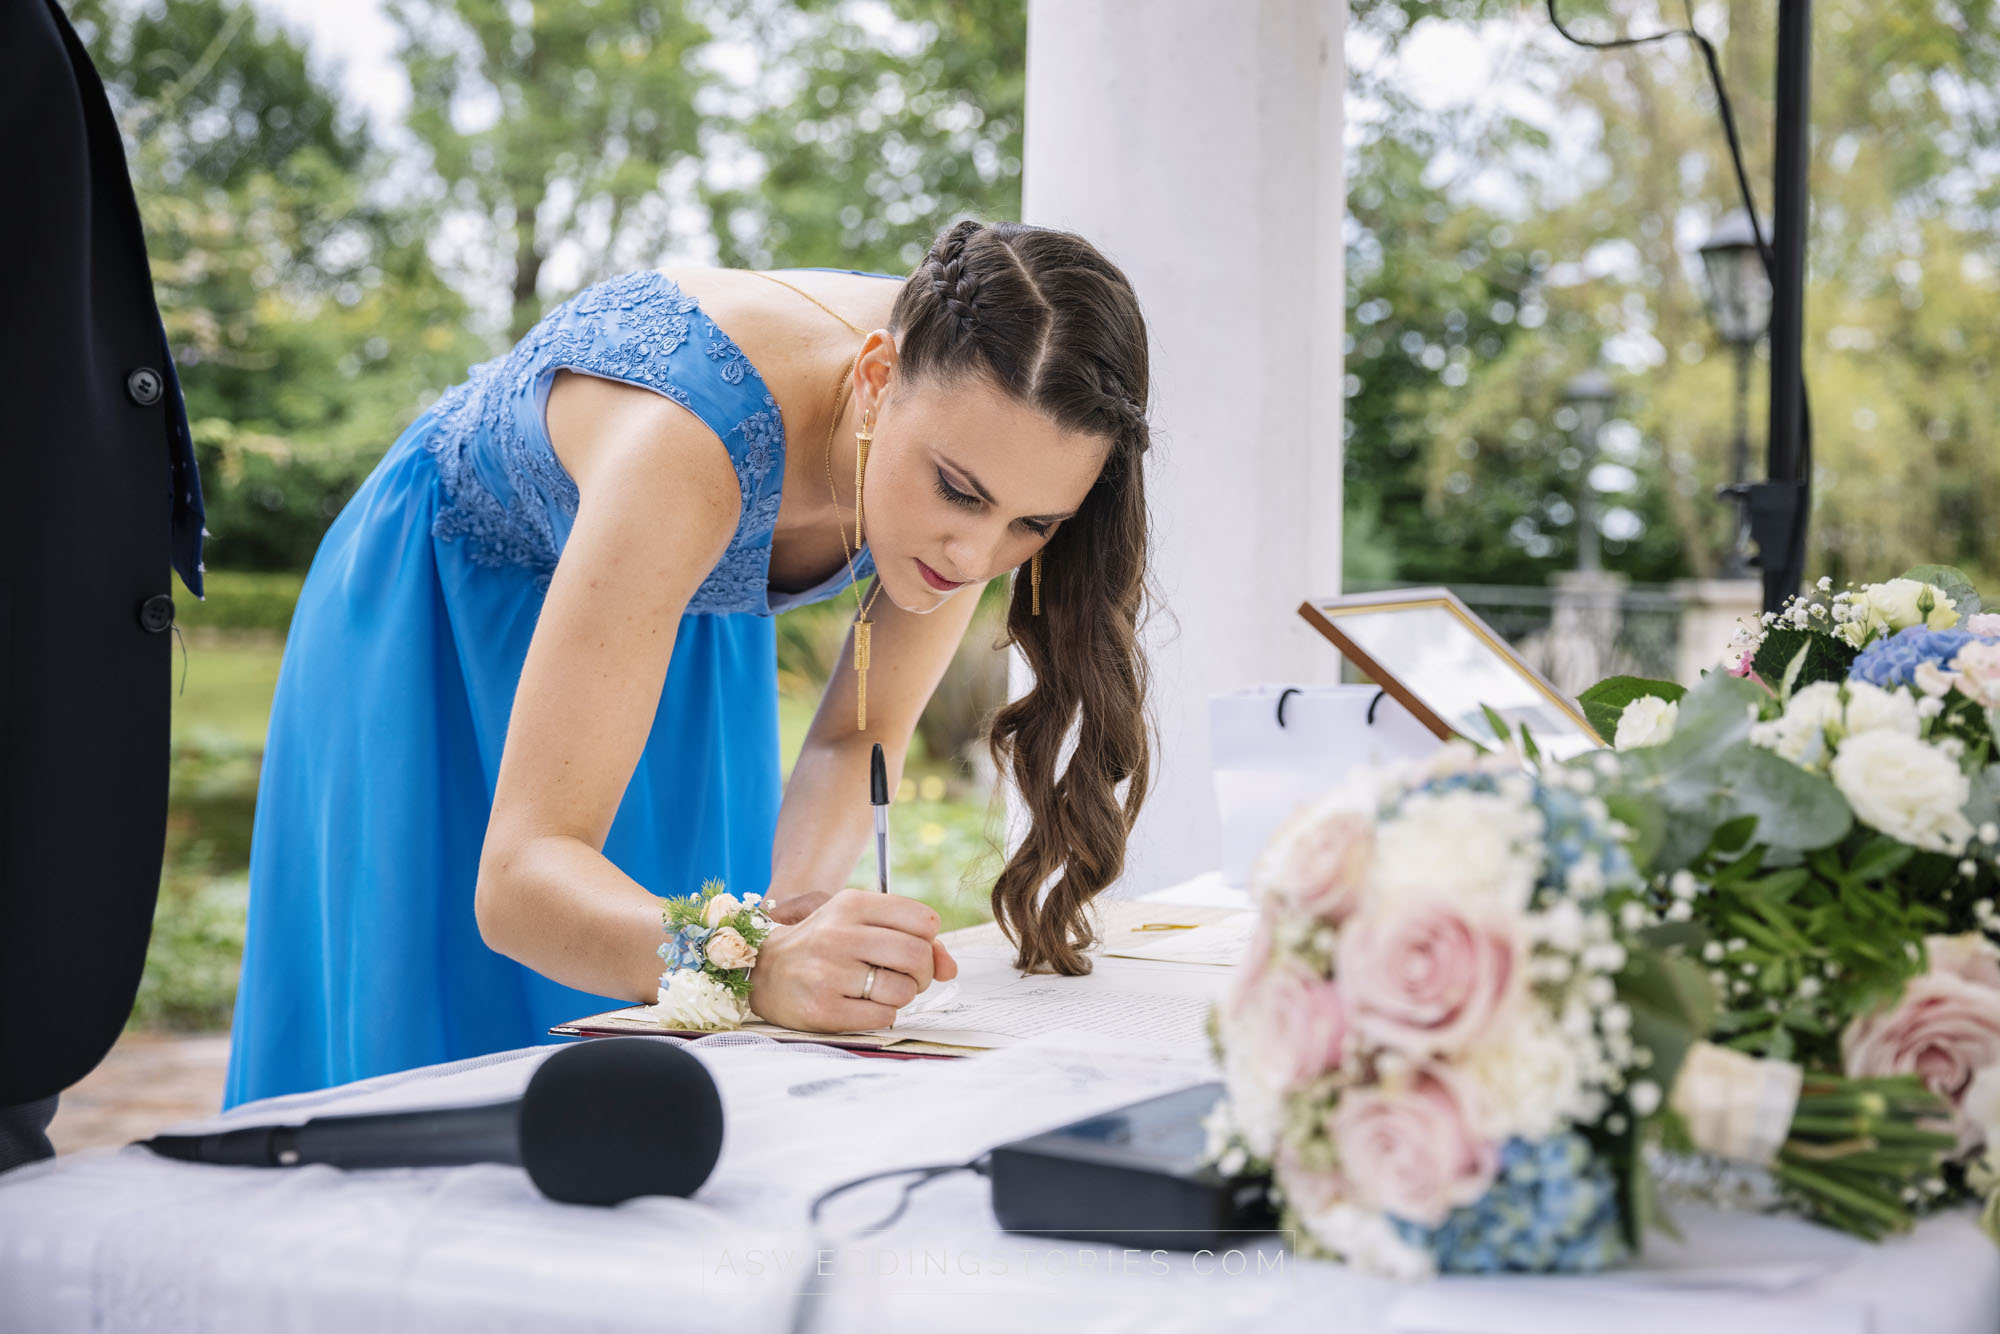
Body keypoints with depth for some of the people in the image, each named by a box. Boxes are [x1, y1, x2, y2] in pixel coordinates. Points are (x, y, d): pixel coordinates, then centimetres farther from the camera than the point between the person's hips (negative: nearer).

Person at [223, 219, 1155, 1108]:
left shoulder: (968, 399, -25)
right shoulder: (692, 433, -42)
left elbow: (858, 739, -13)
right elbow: (518, 874, -45)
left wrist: (792, 904, -32)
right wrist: (762, 966, -61)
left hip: (686, 631, 5)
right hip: (443, 627, -4)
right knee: (439, 1042, -1)